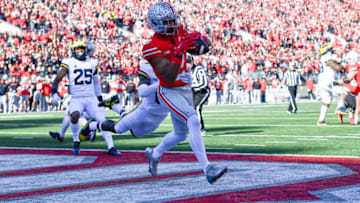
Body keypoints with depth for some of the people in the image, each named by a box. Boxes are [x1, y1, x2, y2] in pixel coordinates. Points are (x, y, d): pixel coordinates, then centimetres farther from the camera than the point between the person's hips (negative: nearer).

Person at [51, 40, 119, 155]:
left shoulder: (91, 62, 11)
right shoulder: (69, 63, 0)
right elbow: (57, 79, -1)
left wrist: (99, 97, 27)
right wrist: (54, 93, -16)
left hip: (91, 99, 4)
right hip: (76, 99, -3)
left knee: (102, 120, -11)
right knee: (74, 116, -32)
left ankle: (111, 147, -5)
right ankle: (76, 142, -10)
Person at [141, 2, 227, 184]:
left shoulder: (179, 31, -2)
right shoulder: (153, 47, -22)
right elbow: (170, 77, -29)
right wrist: (178, 53, -42)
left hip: (185, 90, 8)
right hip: (170, 92, -8)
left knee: (180, 134, 19)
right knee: (193, 121, -28)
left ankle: (154, 154, 46)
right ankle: (207, 169, -34)